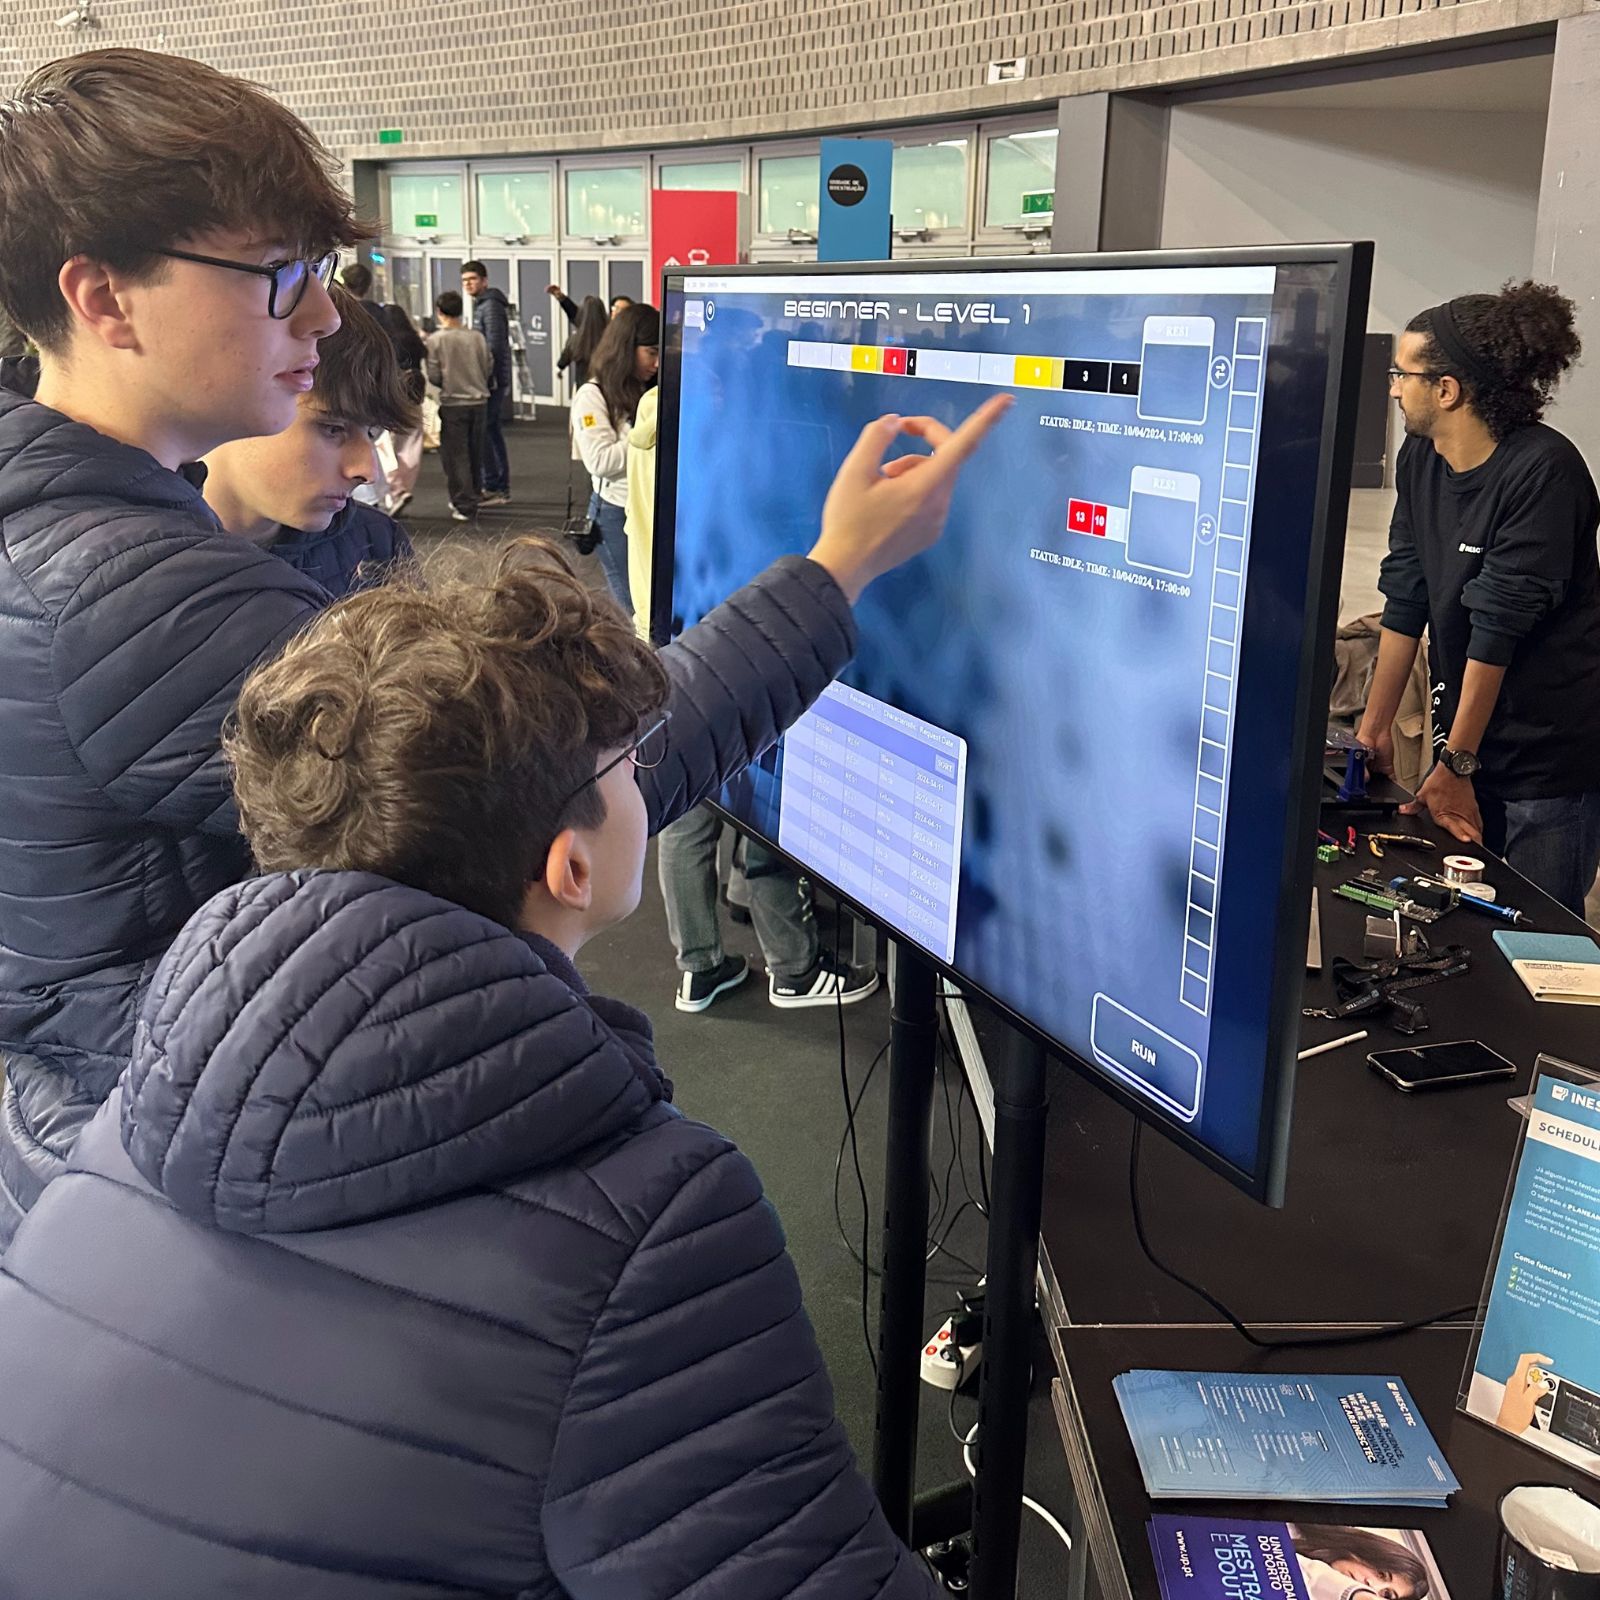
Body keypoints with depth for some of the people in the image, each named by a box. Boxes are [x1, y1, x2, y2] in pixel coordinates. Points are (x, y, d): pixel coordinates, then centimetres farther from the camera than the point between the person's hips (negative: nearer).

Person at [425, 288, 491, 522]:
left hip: (453, 404, -4)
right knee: (475, 454, 15)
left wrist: (446, 386, 12)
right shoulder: (477, 337, 1)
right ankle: (472, 500, 25)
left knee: (456, 456, 2)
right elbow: (489, 369, 5)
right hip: (479, 401, 4)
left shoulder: (436, 339, -8)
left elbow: (433, 376, -9)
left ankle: (464, 505, -1)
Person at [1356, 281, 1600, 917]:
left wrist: (1456, 765, -18)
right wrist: (1375, 727, 6)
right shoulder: (1420, 459, 3)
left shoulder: (1544, 470, -19)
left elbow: (1498, 626, -20)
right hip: (1467, 735, 7)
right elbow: (1405, 600, 5)